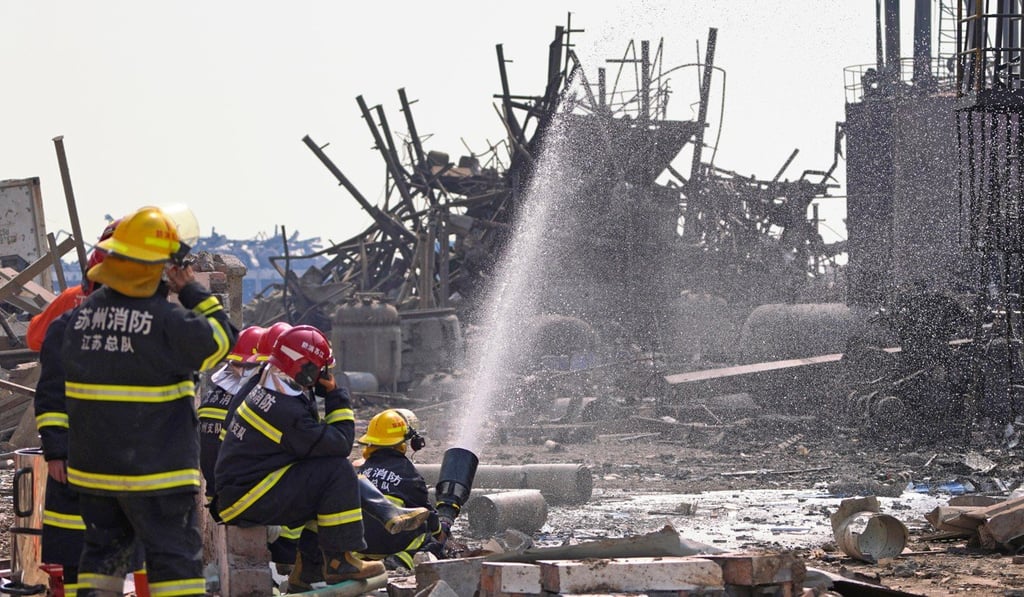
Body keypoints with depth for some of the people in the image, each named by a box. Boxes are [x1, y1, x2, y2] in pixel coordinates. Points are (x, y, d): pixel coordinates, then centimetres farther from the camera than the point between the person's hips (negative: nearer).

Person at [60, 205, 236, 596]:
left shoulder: (81, 314, 0)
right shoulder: (167, 319, -18)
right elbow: (220, 339, -6)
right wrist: (193, 292, 1)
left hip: (92, 463, 6)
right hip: (155, 470, -6)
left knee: (103, 549, 17)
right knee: (175, 556, 1)